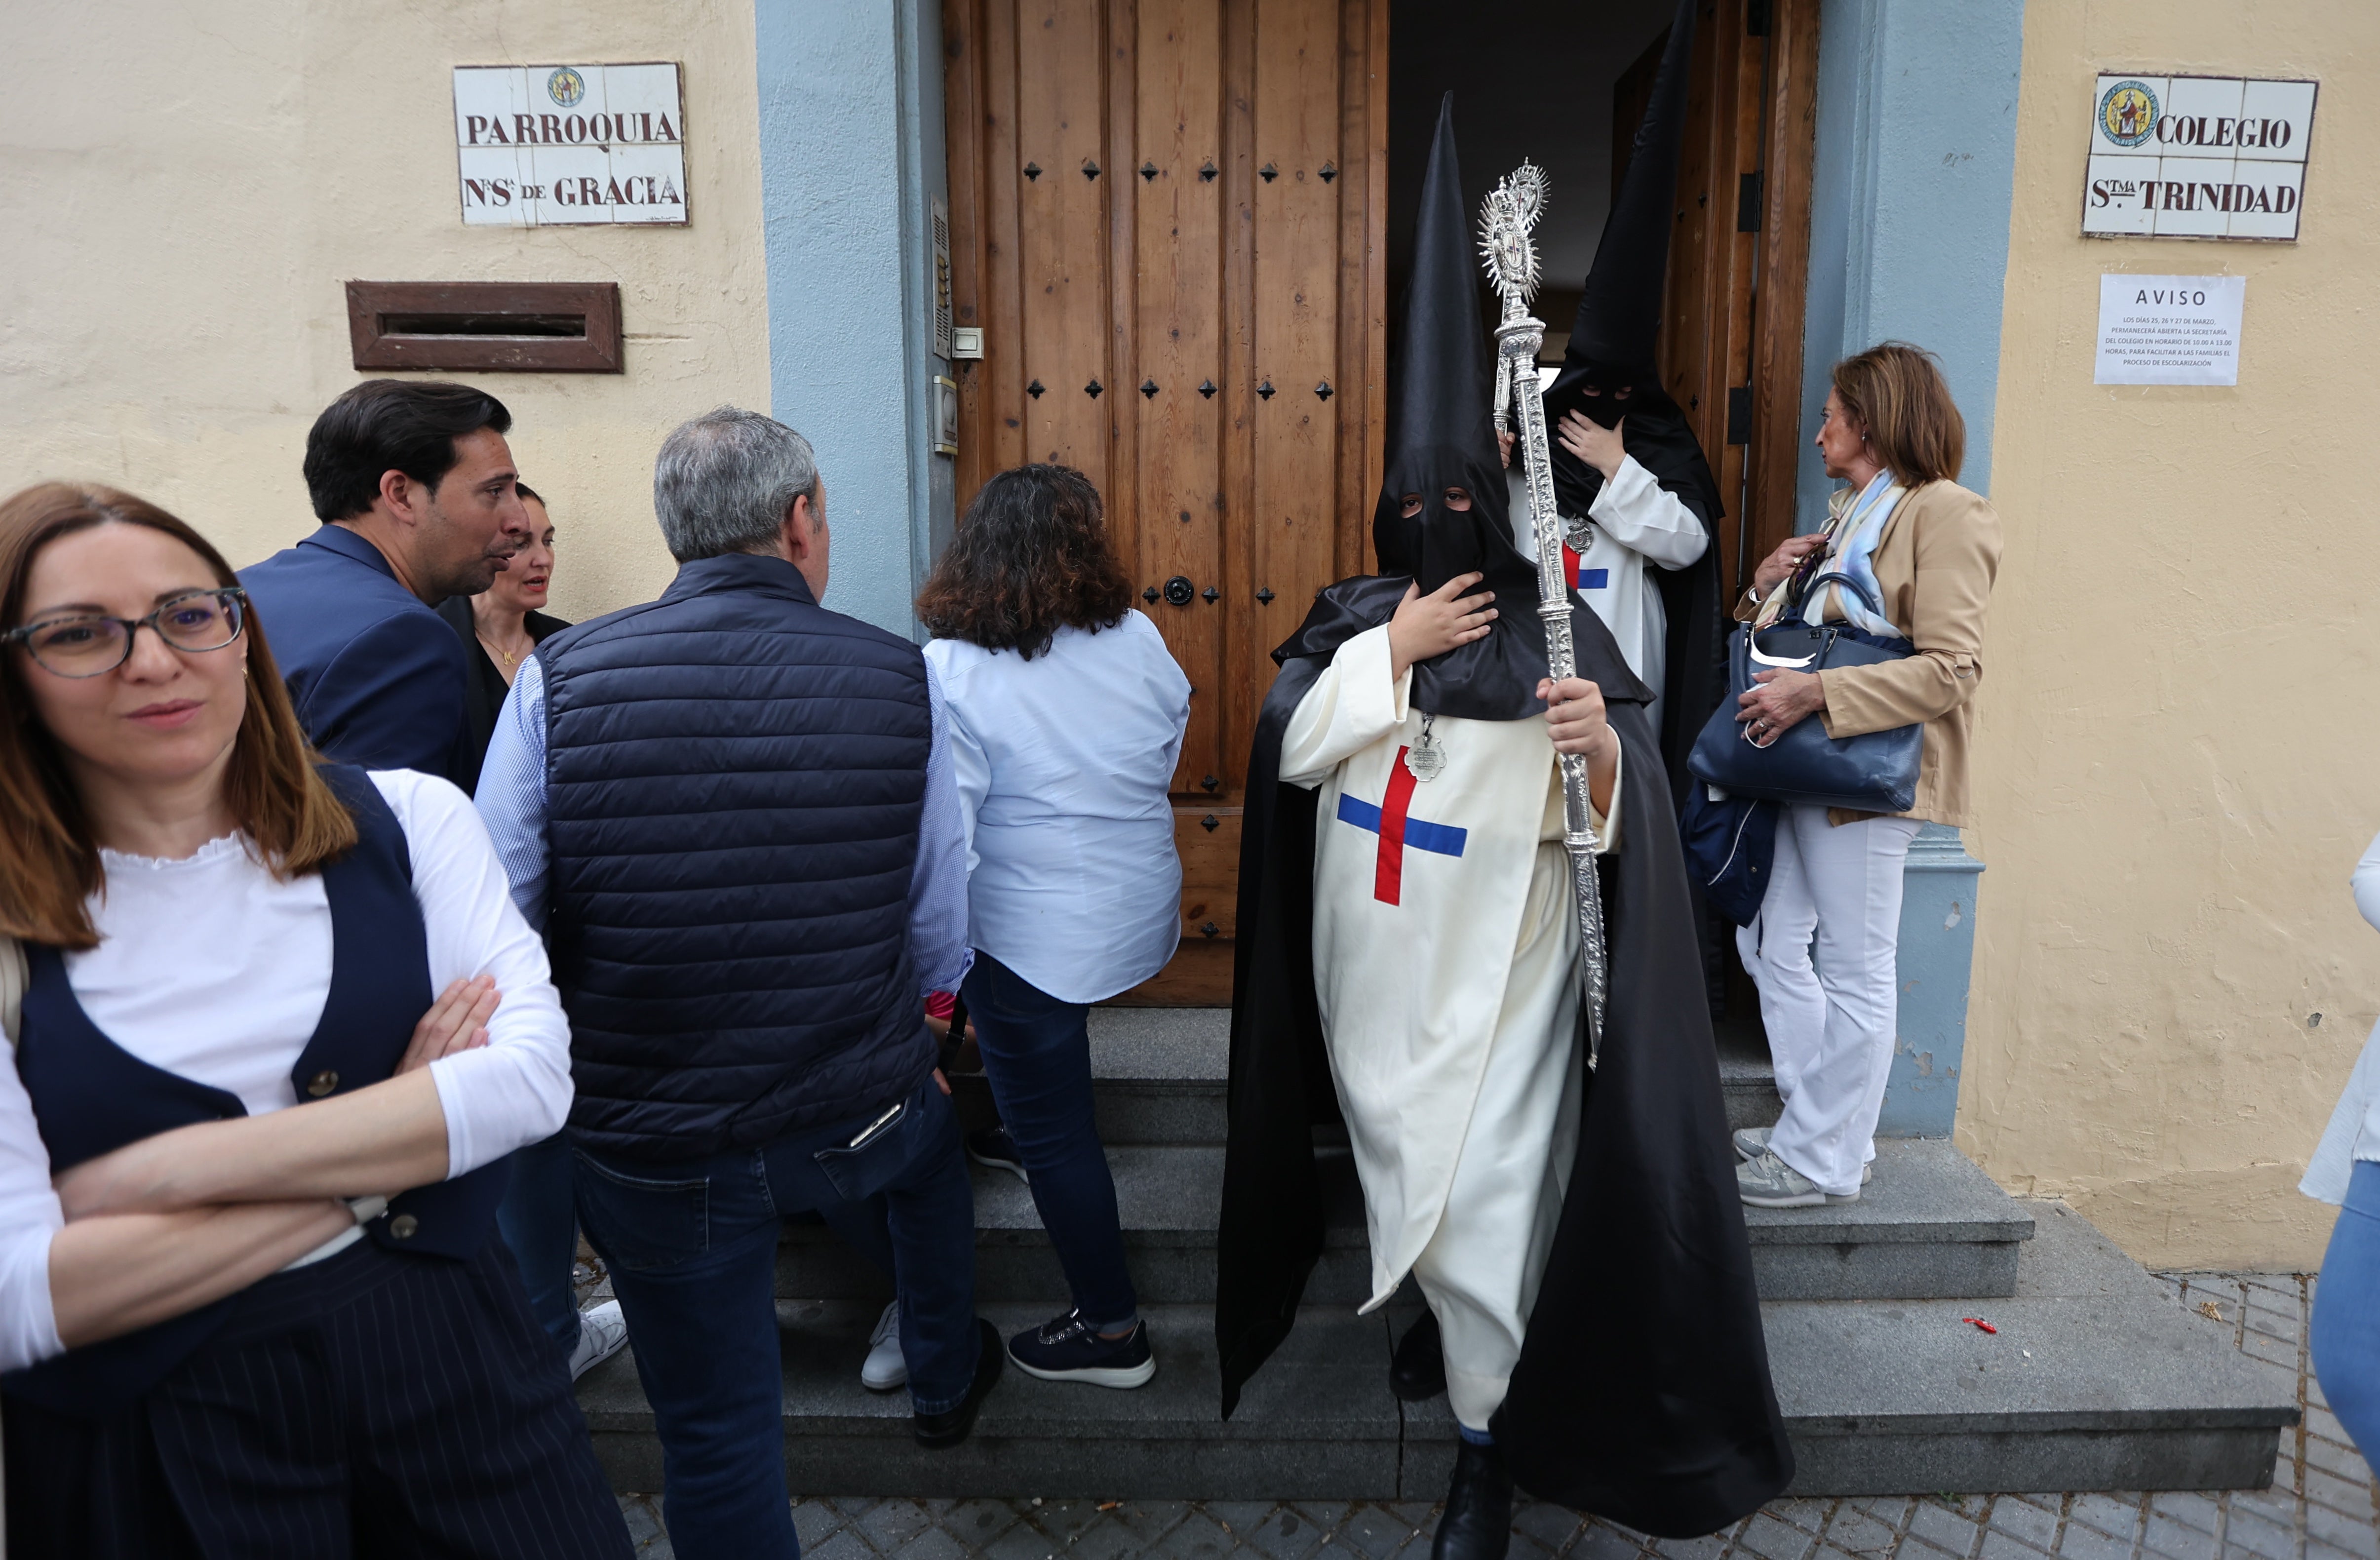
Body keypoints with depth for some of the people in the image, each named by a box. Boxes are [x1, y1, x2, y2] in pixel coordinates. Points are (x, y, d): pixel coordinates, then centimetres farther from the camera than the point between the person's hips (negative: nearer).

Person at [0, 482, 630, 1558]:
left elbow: (534, 1072, -14)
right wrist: (377, 1162, -15)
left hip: (452, 1369, 1)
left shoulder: (408, 819, -4)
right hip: (152, 1460, -1)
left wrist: (168, 1170, -16)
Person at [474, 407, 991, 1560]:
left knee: (717, 1437, 18)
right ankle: (945, 1380, 58)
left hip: (647, 1149, -1)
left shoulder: (558, 678, -12)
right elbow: (941, 932, -2)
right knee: (926, 1148, 36)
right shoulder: (899, 680, -10)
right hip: (862, 1114, 2)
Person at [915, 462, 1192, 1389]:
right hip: (1142, 919, 5)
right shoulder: (1140, 641, -4)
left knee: (1053, 1131, 9)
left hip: (1032, 944, -5)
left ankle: (1112, 1331, 22)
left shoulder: (948, 673, -19)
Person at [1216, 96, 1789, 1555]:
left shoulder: (1559, 631, -11)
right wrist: (1395, 652, -17)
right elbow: (1290, 741, -9)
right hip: (1371, 964, 5)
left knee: (1485, 1201, 0)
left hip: (1496, 976, -4)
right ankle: (1441, 1311, 49)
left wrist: (1604, 747, -36)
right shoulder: (1355, 616, 2)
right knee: (1401, 1173, 22)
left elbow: (1627, 817, -14)